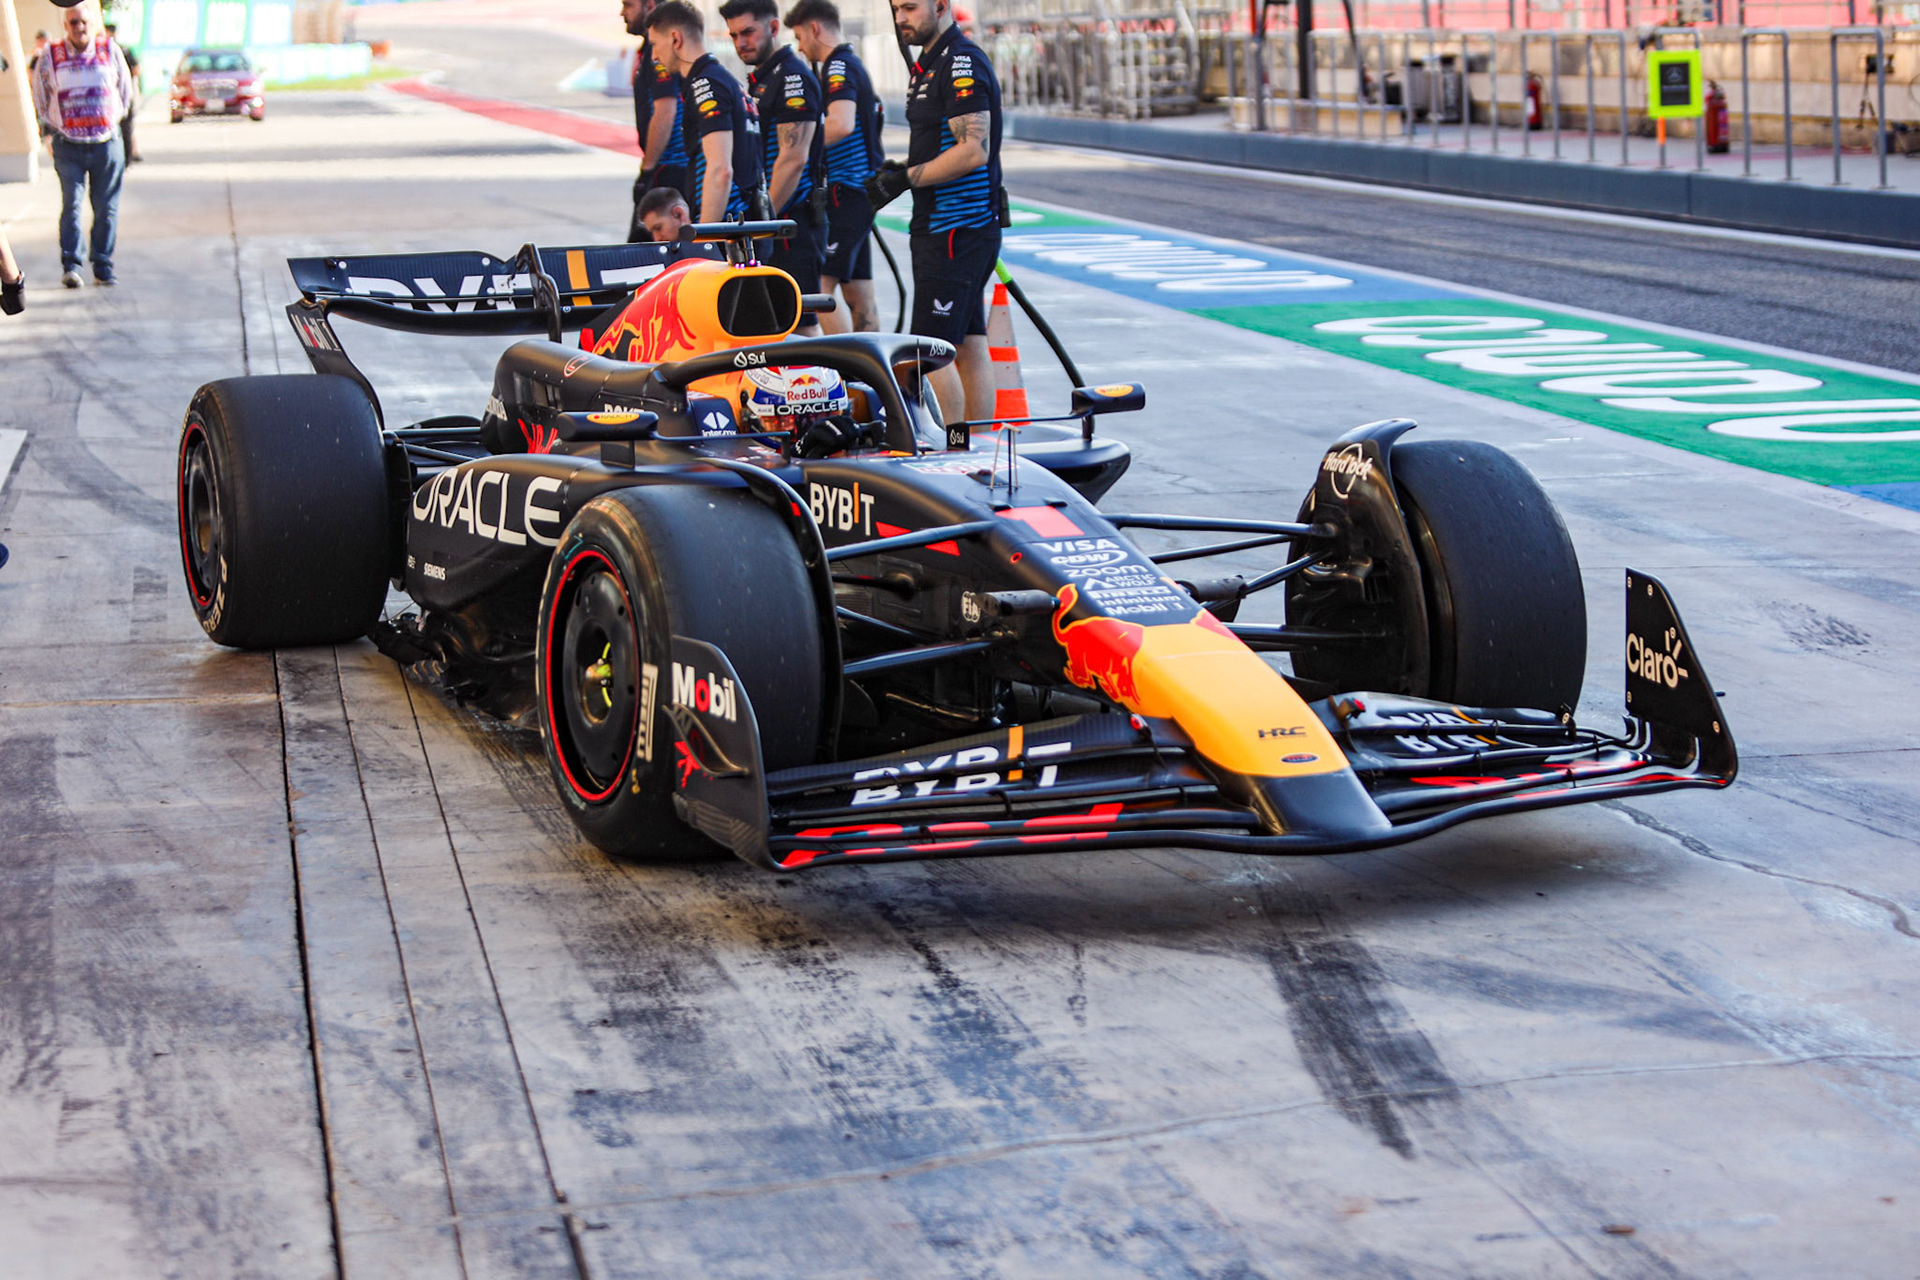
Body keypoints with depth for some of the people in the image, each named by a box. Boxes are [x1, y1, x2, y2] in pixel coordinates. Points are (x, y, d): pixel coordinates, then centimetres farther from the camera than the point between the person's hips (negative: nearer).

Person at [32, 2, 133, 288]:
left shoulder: (111, 52, 2)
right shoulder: (51, 56, 0)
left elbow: (126, 93, 14)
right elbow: (40, 98, 12)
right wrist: (59, 124, 11)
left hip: (107, 143, 1)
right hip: (68, 144, -1)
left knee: (106, 208, 2)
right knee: (71, 203, -10)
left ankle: (103, 267, 9)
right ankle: (70, 266, -10)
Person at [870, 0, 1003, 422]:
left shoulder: (964, 64, -14)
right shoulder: (927, 66, 18)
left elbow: (973, 151, -22)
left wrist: (905, 180, -17)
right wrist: (900, 169, 9)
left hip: (957, 229, -10)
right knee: (969, 345, 10)